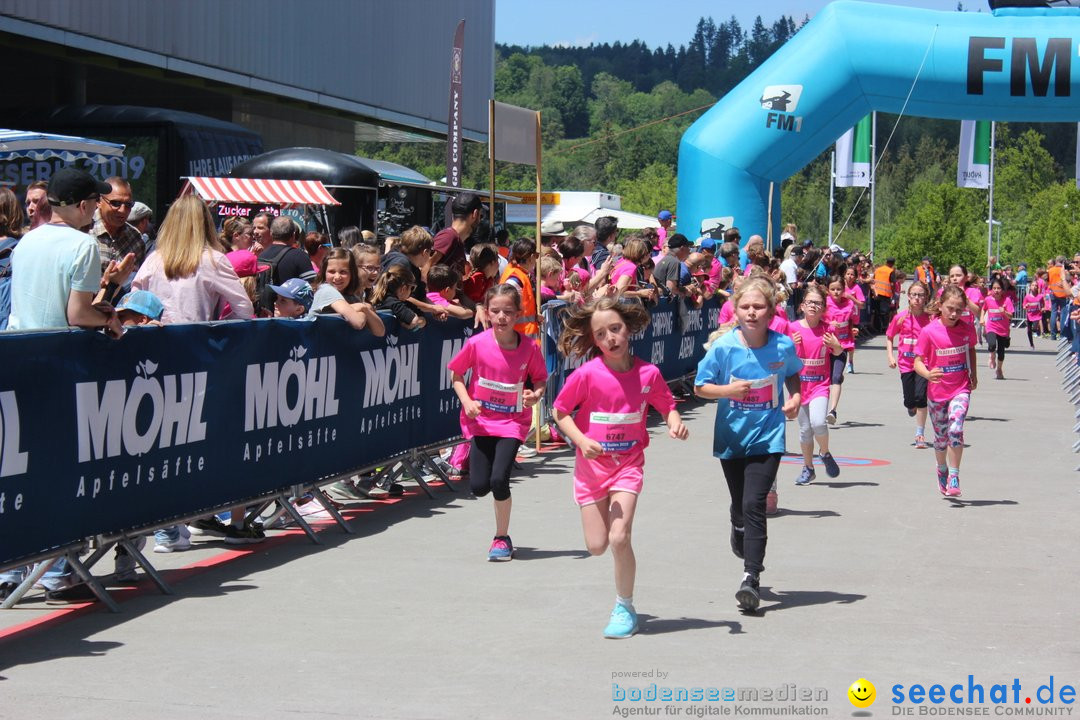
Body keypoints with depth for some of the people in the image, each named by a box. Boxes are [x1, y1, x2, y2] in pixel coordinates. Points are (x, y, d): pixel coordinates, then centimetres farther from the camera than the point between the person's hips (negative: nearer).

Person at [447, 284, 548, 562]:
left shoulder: (529, 347, -10)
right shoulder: (477, 344, -11)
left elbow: (539, 379, 5)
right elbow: (456, 374, 2)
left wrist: (535, 395, -17)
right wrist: (466, 401, -14)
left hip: (512, 421, -1)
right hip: (480, 419, 1)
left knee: (499, 480, -17)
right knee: (478, 486, -5)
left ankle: (502, 538, 6)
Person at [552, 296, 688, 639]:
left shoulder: (648, 373, -7)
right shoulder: (587, 374, -12)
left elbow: (667, 406, 7)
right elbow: (560, 412, -3)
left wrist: (675, 423, -15)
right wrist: (581, 440, -18)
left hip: (629, 463, 0)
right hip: (591, 463, 0)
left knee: (619, 538, -15)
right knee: (596, 545, 1)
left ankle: (624, 608, 4)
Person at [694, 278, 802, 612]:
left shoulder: (784, 346, -8)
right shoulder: (723, 347, -12)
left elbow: (793, 374, 14)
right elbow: (700, 386, -3)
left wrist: (796, 397, -5)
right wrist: (727, 390, -22)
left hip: (767, 437, -2)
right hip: (731, 437, 2)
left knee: (754, 504, -14)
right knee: (739, 505, 17)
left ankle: (751, 578, -10)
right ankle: (740, 533, 52)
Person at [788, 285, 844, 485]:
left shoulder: (826, 328, -1)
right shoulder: (793, 328, -3)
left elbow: (837, 353, 13)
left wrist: (837, 346, -10)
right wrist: (791, 345, -19)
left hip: (820, 384, -1)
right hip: (800, 384, 1)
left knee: (818, 423, -21)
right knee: (805, 429, 8)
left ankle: (825, 454, 9)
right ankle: (808, 469, 24)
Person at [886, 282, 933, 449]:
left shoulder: (931, 318, -7)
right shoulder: (901, 317, -3)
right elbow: (889, 337, 9)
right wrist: (890, 357, -1)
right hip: (906, 364, 2)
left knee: (920, 397, -15)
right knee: (910, 401, 5)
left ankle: (920, 435, -4)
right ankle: (912, 407, 45)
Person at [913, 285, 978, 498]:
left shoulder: (968, 329, -5)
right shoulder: (929, 331, -13)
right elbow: (918, 361, -10)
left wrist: (973, 375, 12)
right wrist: (928, 374, -29)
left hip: (961, 389, 0)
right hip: (937, 391, 0)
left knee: (955, 429, -21)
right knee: (941, 437, 13)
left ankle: (954, 476, -9)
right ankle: (942, 470, 41)